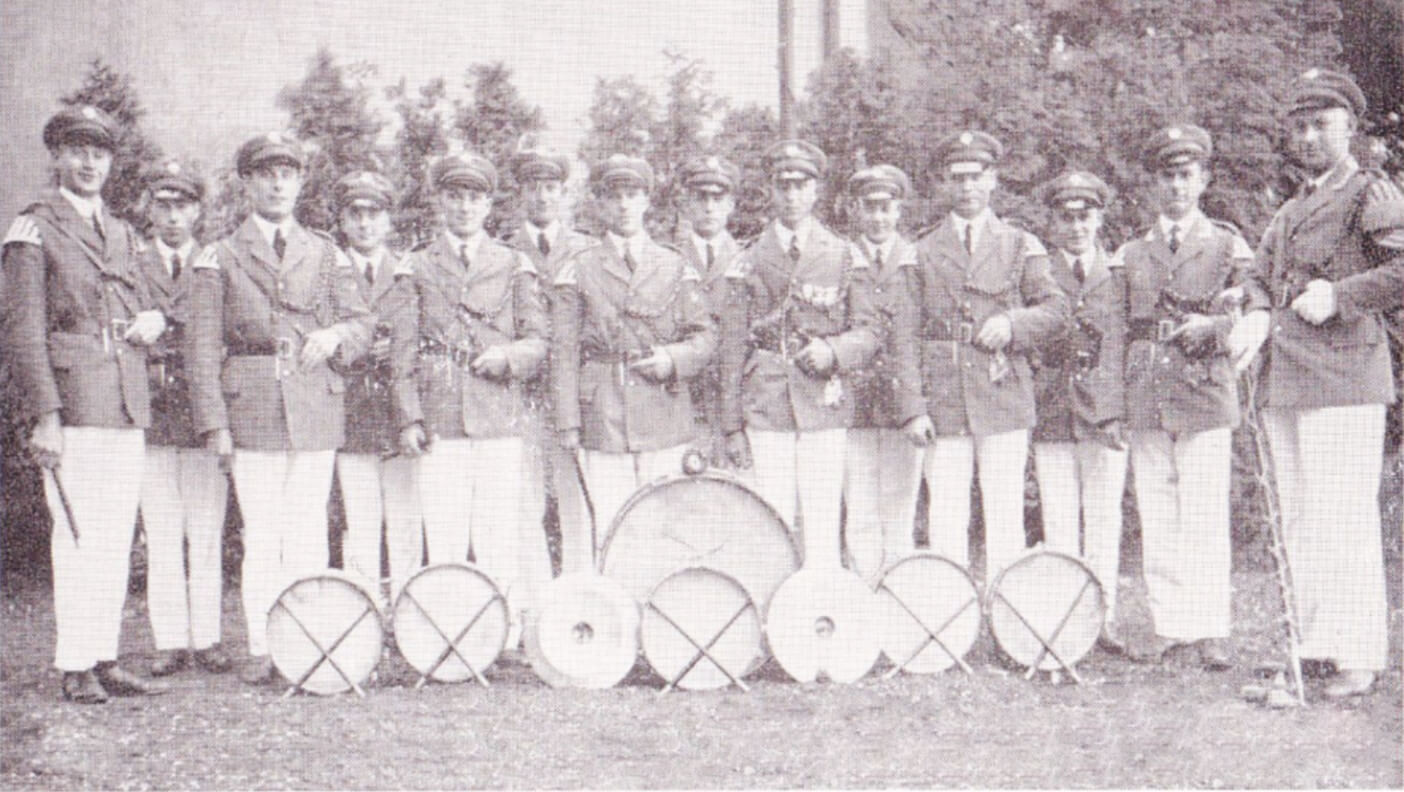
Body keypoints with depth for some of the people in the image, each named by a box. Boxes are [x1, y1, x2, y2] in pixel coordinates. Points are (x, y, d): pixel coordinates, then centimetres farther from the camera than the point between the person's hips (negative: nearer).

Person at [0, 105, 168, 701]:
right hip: (72, 402, -7)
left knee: (117, 537, 7)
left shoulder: (121, 233, 19)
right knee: (79, 536, -8)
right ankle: (75, 669, -1)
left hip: (128, 405, 7)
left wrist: (150, 320, 3)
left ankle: (105, 659, 14)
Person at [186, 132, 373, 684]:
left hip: (316, 408, 2)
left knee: (310, 531, 3)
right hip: (251, 410, -2)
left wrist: (334, 336, -10)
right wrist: (214, 424, -7)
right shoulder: (219, 259, 6)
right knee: (261, 534, -2)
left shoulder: (326, 255, 14)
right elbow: (203, 347, 1)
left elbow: (362, 323, 14)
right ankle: (261, 650, 6)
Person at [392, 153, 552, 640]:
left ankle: (506, 635, 4)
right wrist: (409, 417, -1)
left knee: (500, 535, -3)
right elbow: (404, 350, 9)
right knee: (443, 537, -3)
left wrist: (507, 355, -13)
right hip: (439, 425, 0)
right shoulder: (418, 268, 13)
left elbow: (537, 342, 9)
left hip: (501, 422, 0)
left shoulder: (514, 268, 14)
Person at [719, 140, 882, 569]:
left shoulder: (844, 257, 10)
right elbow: (733, 348, 7)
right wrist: (732, 425, 3)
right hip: (766, 411, 0)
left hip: (825, 408, 0)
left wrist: (833, 351, -13)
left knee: (822, 526, -1)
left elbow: (871, 330, 9)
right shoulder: (749, 263, 9)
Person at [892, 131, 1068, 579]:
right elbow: (909, 335, 5)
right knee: (946, 517, 1)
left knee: (1005, 513, 0)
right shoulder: (923, 252, 10)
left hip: (1005, 403, 0)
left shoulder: (1021, 246, 11)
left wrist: (1013, 322, -12)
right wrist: (913, 406, -4)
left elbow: (1056, 309, 9)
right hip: (943, 403, 0)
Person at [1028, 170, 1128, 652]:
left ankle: (1103, 619, 8)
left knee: (1104, 522, 2)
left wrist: (1126, 410, 3)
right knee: (1058, 525, 1)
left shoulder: (1121, 277, 10)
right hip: (1052, 415, 0)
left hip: (1105, 414, 0)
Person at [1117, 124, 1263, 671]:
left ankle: (1210, 631, 0)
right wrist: (1114, 401, 8)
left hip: (1204, 395, -3)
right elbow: (1115, 330, 17)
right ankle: (1169, 627, 9)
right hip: (1144, 400, 3)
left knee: (1204, 519, -6)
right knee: (1156, 521, 3)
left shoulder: (1227, 245, 9)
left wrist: (1213, 326, -15)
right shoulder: (1130, 254, 16)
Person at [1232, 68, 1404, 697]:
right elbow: (1264, 277, 26)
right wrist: (1258, 317, 4)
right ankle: (1313, 644, 17)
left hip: (1343, 377, -8)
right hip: (1282, 381, 8)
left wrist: (1339, 295, -17)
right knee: (1297, 521, 9)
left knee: (1343, 520, -9)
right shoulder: (1289, 210, 22)